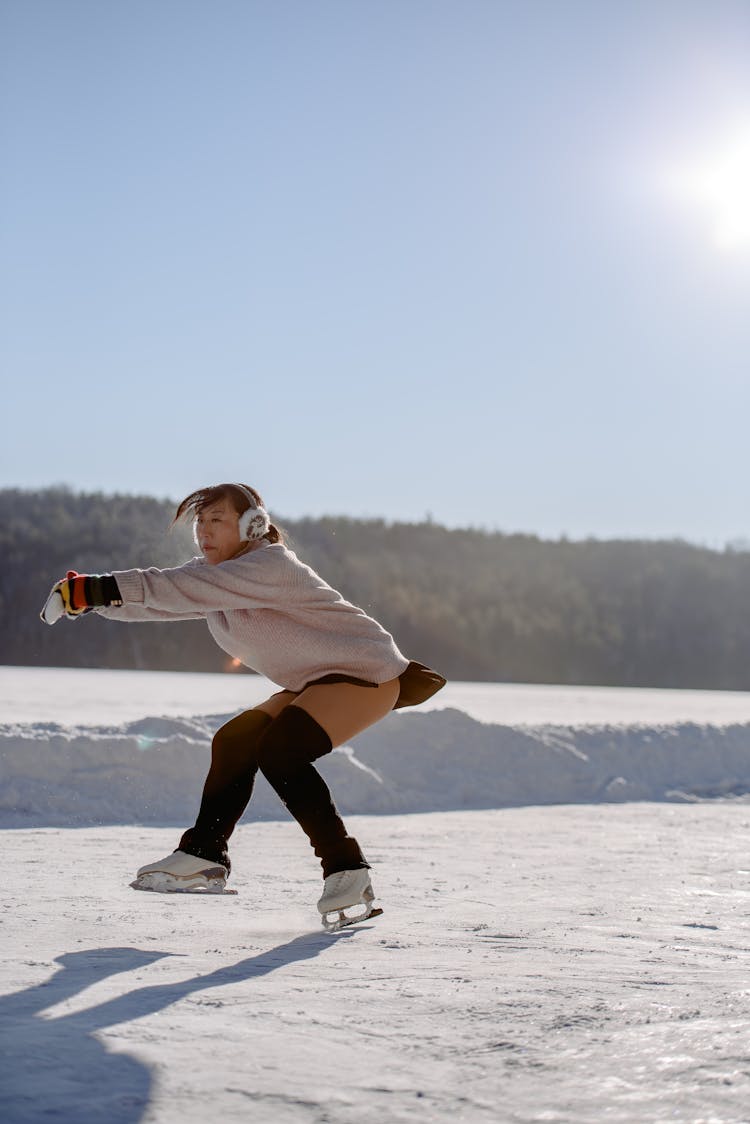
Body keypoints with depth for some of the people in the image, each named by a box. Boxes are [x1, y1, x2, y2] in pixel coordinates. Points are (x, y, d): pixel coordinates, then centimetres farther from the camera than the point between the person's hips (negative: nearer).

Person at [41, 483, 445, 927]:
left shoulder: (270, 565, -25)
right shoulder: (215, 572, 6)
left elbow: (182, 589, -35)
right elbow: (160, 600, -4)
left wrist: (96, 589, -38)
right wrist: (88, 594, -21)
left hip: (367, 673, -10)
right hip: (316, 682, 10)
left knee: (279, 750, -24)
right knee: (235, 742, 1)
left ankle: (348, 872, -18)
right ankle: (204, 856, 11)